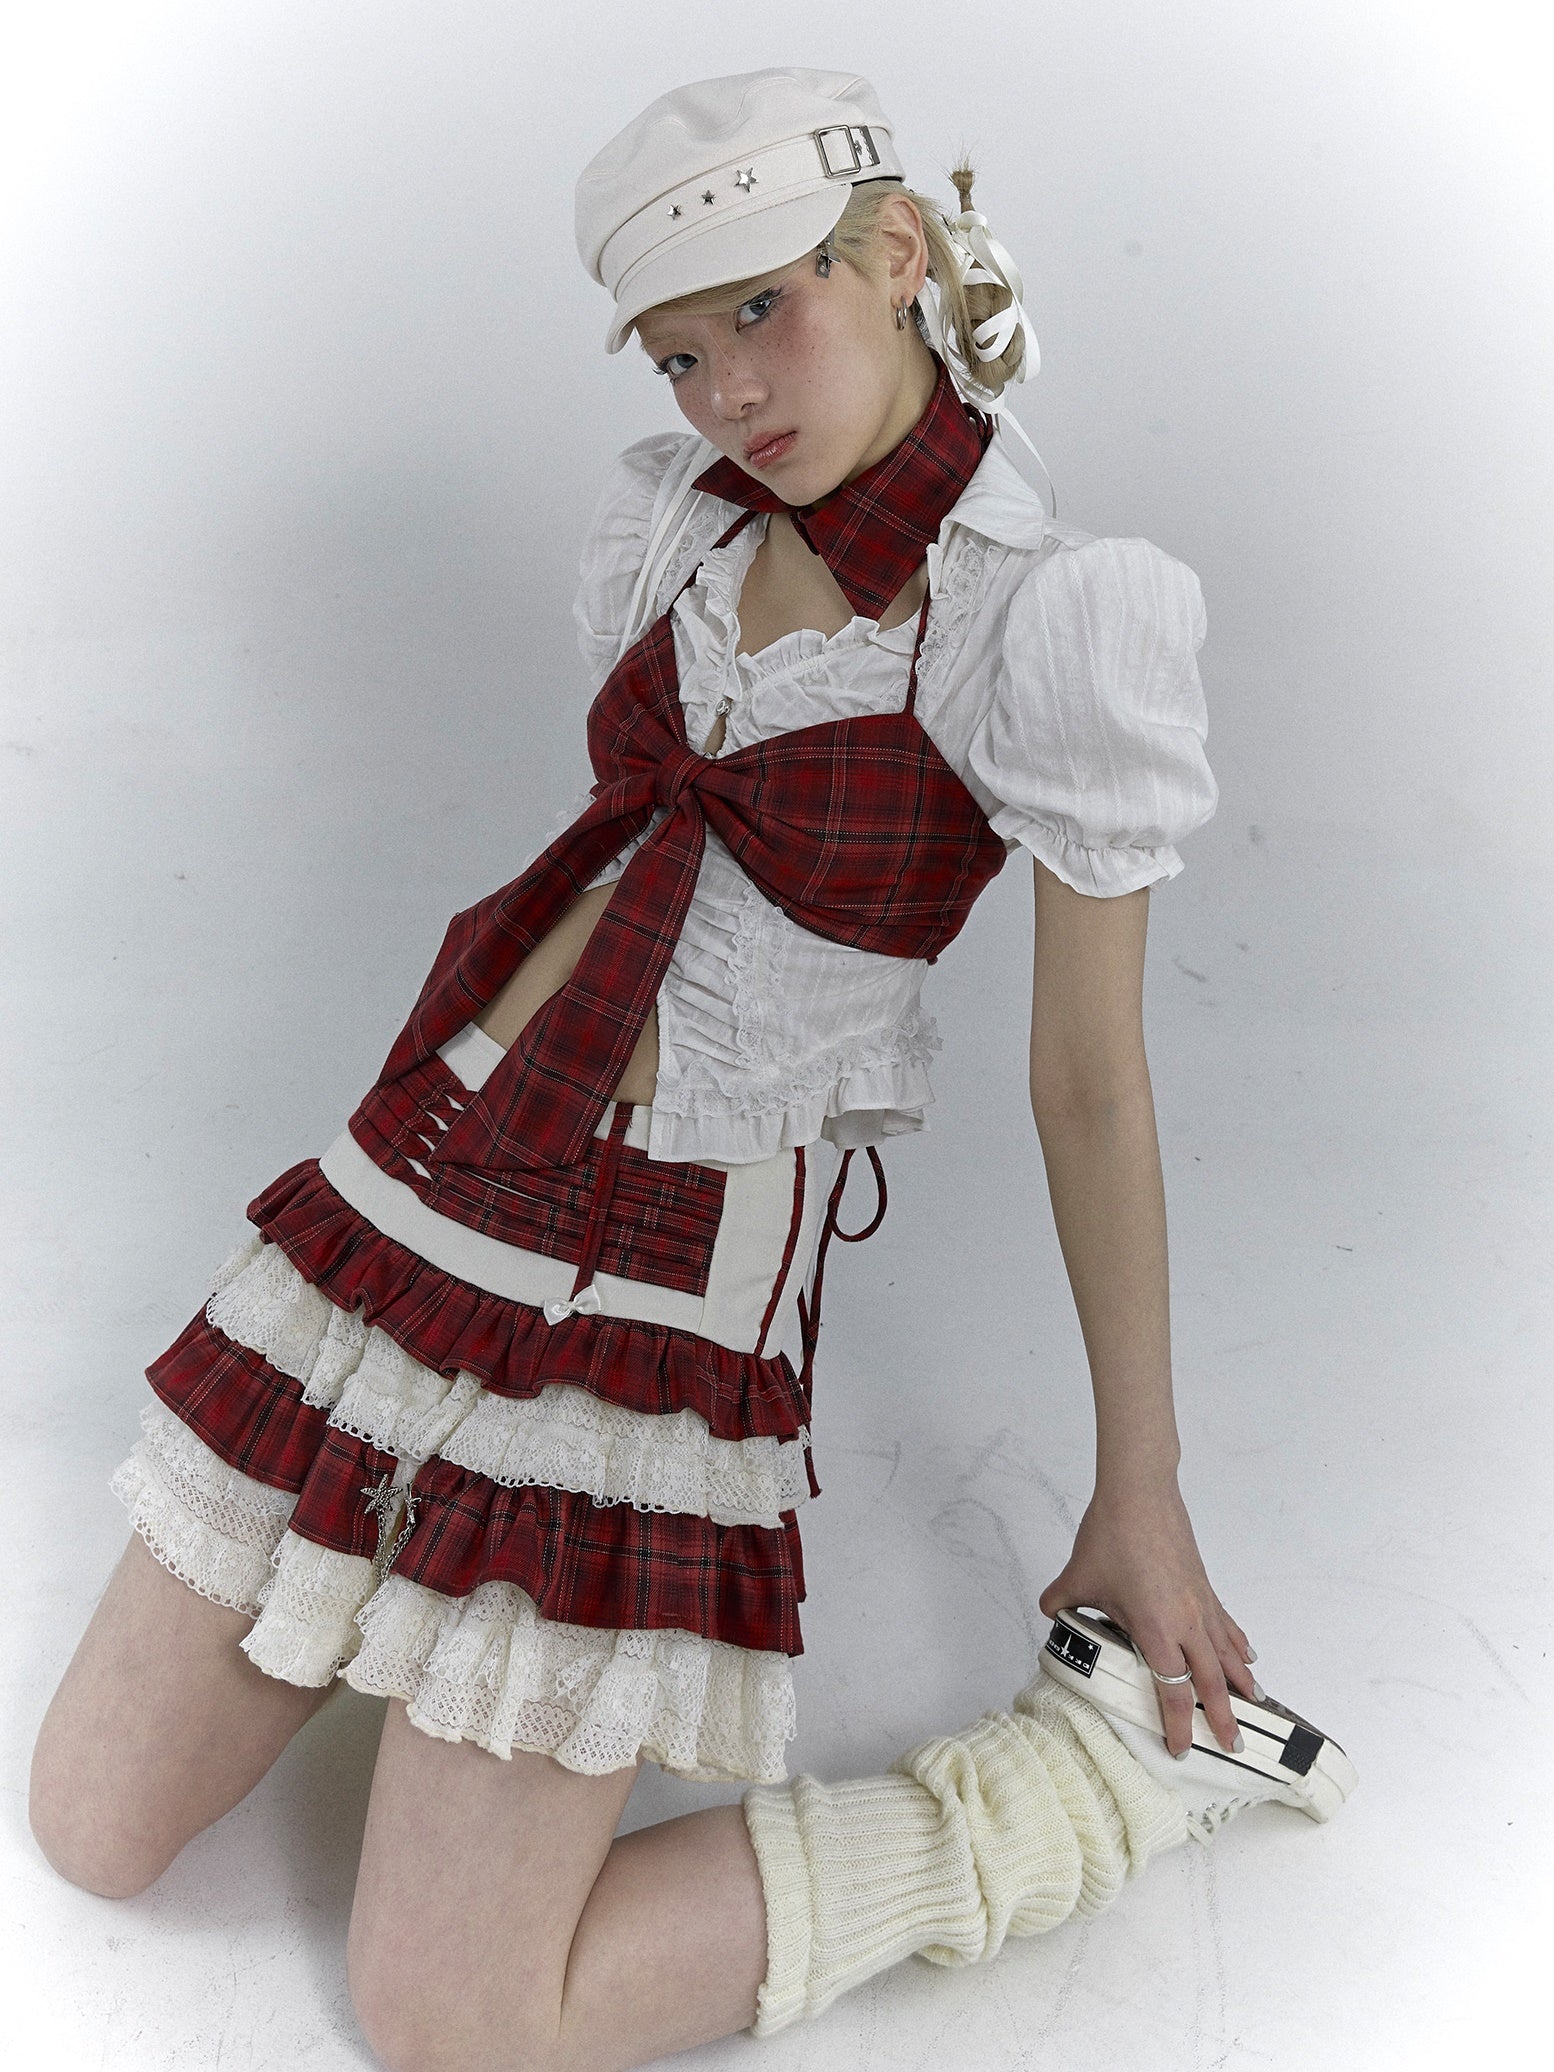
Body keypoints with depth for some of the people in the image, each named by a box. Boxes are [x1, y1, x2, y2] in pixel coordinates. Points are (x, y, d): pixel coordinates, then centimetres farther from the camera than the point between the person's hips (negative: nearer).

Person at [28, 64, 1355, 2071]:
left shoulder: (1055, 617, -12)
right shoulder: (680, 516, 7)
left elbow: (1093, 1087, -7)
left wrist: (1141, 1492, 0)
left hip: (659, 1289, -6)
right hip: (425, 1167, 6)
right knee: (90, 1833, 10)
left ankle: (1114, 1754, 7)